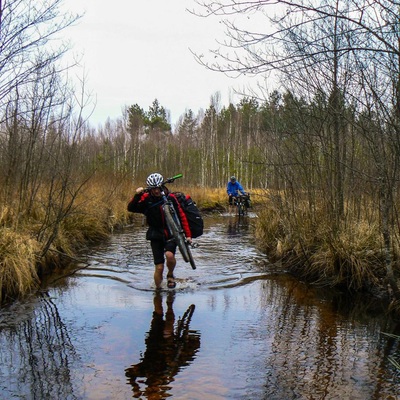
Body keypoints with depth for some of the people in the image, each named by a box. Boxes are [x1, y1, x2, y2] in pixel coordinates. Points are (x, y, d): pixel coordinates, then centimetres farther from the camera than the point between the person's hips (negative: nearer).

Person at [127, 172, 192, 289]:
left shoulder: (170, 197, -5)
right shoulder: (146, 198, -6)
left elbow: (182, 216, -1)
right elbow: (131, 208, -15)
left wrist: (188, 234, -3)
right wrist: (137, 195, -30)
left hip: (171, 233, 0)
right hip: (156, 235, 0)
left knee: (169, 254, -27)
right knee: (159, 267, -3)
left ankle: (170, 275, 3)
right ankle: (158, 289, 19)